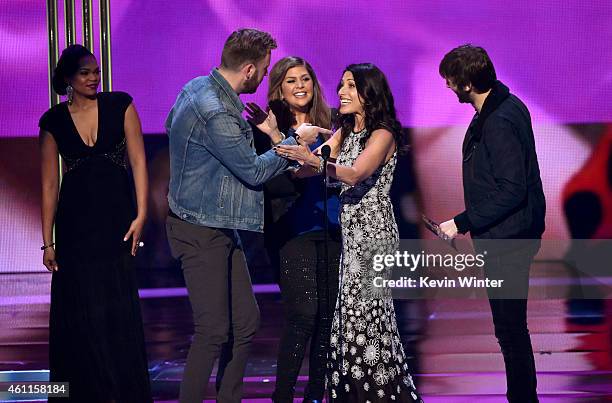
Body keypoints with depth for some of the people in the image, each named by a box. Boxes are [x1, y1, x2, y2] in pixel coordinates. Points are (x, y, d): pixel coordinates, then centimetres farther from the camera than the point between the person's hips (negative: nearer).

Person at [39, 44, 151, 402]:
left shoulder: (120, 105, 2)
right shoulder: (54, 121, 4)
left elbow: (138, 161, -1)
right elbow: (49, 184, 4)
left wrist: (141, 214, -10)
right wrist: (47, 241, 2)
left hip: (117, 218, -1)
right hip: (76, 223, 1)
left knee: (120, 311, 0)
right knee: (83, 313, 3)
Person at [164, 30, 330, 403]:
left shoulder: (198, 88, 6)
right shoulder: (215, 113, -24)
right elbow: (254, 171, -17)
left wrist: (259, 129, 16)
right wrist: (295, 140, -3)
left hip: (220, 229, 10)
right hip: (200, 232, -10)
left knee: (246, 322, 11)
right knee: (214, 330, -7)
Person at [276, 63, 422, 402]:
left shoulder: (383, 134, -9)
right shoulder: (344, 132, 15)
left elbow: (355, 174, -26)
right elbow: (307, 168, 4)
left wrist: (315, 160, -41)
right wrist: (278, 137, -8)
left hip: (373, 232, -7)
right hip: (351, 233, 7)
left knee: (365, 312, -6)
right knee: (350, 313, 6)